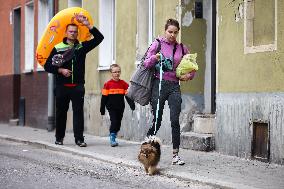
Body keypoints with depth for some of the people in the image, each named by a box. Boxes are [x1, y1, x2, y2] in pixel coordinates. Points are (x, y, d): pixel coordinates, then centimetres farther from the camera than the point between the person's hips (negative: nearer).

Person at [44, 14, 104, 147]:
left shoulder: (82, 46, 10)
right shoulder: (58, 48, 5)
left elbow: (99, 38, 4)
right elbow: (47, 66, 5)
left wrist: (87, 25, -5)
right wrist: (60, 70, -10)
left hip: (78, 86, 0)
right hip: (62, 86, 0)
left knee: (78, 111, -7)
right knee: (61, 112, 7)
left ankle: (79, 138, -7)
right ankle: (59, 137, 20)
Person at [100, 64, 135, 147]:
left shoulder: (123, 84, 3)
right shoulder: (108, 84, -3)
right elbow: (104, 97, 0)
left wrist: (132, 104, -13)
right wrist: (102, 109, 0)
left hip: (120, 108, 3)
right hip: (111, 108, -3)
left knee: (118, 124, 8)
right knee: (114, 122, -11)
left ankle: (113, 137, 23)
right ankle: (112, 139, -5)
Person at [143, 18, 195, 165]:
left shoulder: (181, 48, 11)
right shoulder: (157, 44, 2)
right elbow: (146, 64, -2)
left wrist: (189, 75, 1)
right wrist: (154, 58, -22)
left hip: (174, 86, 2)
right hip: (159, 84, -2)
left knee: (175, 120, -7)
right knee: (156, 121, -1)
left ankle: (175, 155, -3)